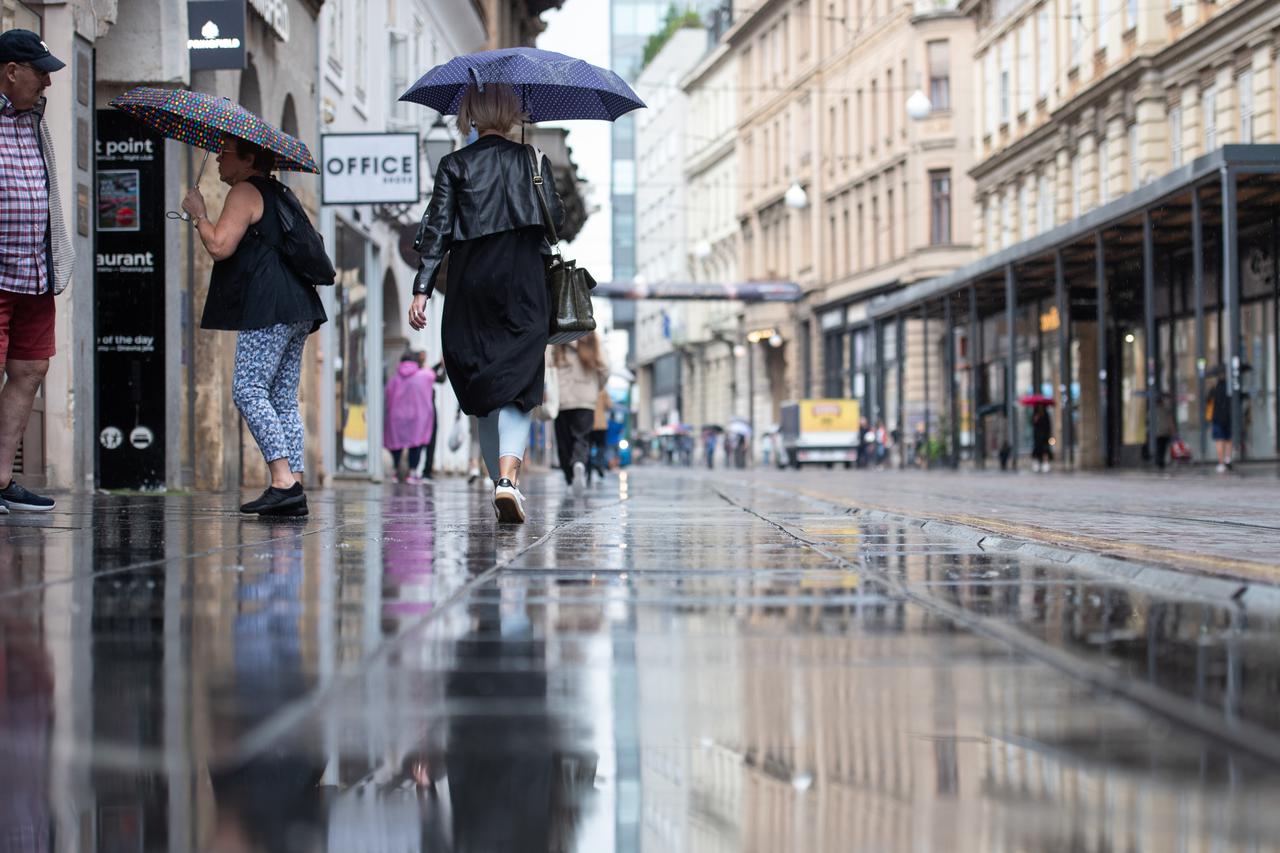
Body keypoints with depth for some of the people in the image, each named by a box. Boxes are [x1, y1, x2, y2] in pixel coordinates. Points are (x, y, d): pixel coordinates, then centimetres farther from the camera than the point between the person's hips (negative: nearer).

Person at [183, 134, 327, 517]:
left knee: (249, 388, -12)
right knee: (283, 397, 7)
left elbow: (219, 247, -12)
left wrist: (198, 215, 1)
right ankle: (295, 487, 1)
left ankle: (282, 481, -21)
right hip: (296, 306, 10)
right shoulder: (277, 194, 25)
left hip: (268, 307, -10)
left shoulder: (244, 192, -4)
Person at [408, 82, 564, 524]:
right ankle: (508, 477, -28)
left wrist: (422, 289, -4)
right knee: (517, 387, -6)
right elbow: (556, 218, 5)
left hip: (470, 283, 1)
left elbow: (437, 228, -3)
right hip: (522, 282, -1)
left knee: (483, 391, 12)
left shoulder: (454, 165, 3)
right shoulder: (533, 160, 5)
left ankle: (502, 486, 16)